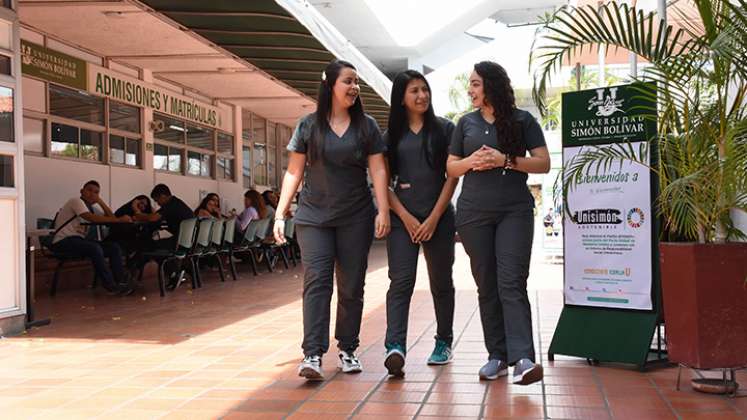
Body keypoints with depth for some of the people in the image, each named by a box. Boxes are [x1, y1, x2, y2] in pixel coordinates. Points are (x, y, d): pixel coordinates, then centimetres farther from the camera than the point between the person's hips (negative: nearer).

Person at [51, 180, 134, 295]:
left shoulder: (91, 206, 15)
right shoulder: (76, 201, -9)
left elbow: (111, 218, 5)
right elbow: (92, 218, -24)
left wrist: (100, 201, -3)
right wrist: (119, 220, -26)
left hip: (80, 238, 9)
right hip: (63, 241, -8)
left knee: (114, 248, -6)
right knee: (95, 248, -33)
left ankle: (121, 282, -10)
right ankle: (110, 286, -24)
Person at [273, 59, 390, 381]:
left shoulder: (367, 126, 6)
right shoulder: (308, 125, 4)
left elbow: (378, 170, 2)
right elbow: (294, 172, 5)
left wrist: (383, 210, -9)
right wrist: (280, 214, 1)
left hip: (356, 218, 1)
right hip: (314, 217, -1)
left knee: (351, 286, 6)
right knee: (316, 282, -10)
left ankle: (347, 349, 18)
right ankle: (312, 355, -13)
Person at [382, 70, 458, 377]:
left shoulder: (444, 129, 5)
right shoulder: (392, 135, 8)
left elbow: (452, 176, 0)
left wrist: (434, 218, -8)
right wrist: (406, 217, -7)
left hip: (439, 217, 0)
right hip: (402, 218, 0)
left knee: (441, 282, 9)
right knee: (401, 281, -12)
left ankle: (444, 342, 24)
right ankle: (395, 346, -20)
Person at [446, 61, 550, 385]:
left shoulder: (523, 120, 3)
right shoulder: (466, 123, 13)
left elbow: (543, 163, -2)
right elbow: (451, 168, 14)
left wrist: (505, 160, -14)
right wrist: (471, 161, -8)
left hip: (515, 211, -3)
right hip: (474, 213, 3)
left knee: (511, 283, -12)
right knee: (486, 285, 5)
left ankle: (522, 358, -16)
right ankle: (497, 356, 11)